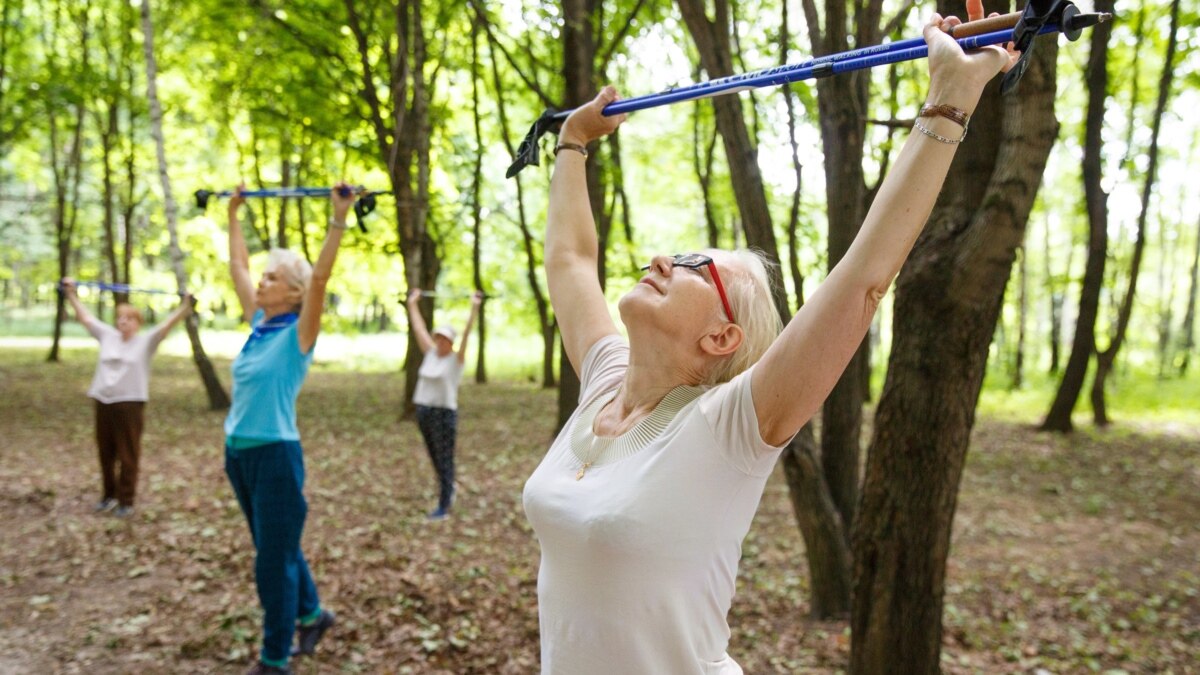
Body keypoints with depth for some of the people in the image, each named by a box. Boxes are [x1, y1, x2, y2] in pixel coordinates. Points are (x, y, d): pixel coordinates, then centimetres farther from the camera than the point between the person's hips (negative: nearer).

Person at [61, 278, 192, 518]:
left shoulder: (146, 341, -3)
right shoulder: (107, 335, 11)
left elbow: (168, 324, -12)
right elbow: (85, 317, 19)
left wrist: (186, 305, -22)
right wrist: (71, 293, 23)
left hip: (130, 404, -5)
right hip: (103, 402, 5)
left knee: (128, 455, 1)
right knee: (106, 453, 14)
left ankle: (126, 501, 10)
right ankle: (109, 495, 29)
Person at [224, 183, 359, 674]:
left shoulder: (298, 334, -11)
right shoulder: (258, 324, 7)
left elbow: (320, 277, -24)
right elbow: (237, 267, 18)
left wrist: (339, 219, -29)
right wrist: (232, 215, 23)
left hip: (275, 455, -8)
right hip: (238, 452, 8)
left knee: (274, 560, 3)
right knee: (275, 548, 21)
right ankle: (312, 614, 41)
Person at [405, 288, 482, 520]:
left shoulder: (456, 359, -6)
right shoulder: (430, 353, 8)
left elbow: (467, 333, -15)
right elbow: (418, 328, 15)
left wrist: (474, 307, -19)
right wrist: (412, 303, 20)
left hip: (444, 414, -6)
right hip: (423, 412, 6)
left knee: (444, 461, -1)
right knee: (436, 460, 18)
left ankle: (443, 506, 5)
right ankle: (448, 491, 38)